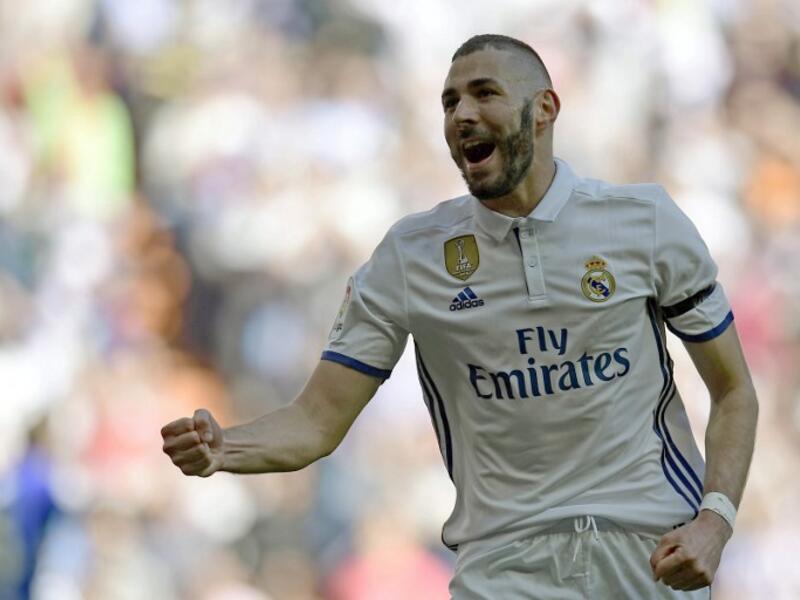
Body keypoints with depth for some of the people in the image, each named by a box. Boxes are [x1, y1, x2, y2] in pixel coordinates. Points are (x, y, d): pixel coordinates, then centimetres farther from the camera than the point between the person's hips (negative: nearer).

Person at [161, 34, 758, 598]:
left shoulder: (647, 221, -1)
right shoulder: (411, 253, -1)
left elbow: (733, 392, 5)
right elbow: (317, 421, -2)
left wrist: (715, 521, -12)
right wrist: (223, 448, -23)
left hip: (654, 549, 0)